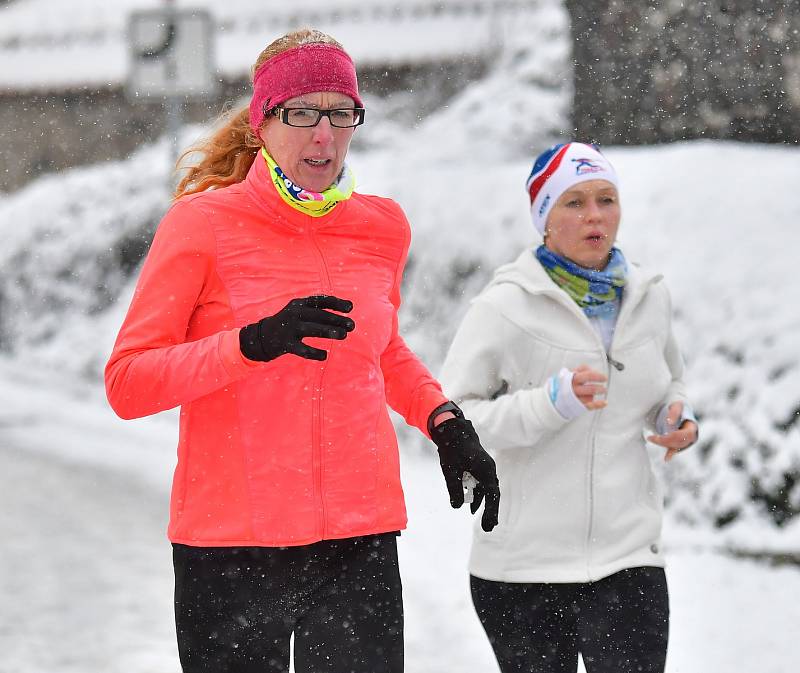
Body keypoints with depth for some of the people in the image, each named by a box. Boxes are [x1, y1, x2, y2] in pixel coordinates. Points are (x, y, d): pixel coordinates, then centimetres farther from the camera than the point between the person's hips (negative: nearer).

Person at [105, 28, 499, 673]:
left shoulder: (382, 227, 9)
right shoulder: (203, 222, -4)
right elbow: (127, 383, -7)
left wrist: (446, 423, 13)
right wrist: (253, 342, -20)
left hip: (360, 544, 3)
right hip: (230, 547, -3)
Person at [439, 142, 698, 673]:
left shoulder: (647, 297, 8)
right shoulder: (506, 306, -8)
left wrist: (678, 416, 4)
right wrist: (551, 403, -24)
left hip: (628, 556, 3)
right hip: (522, 564, -3)